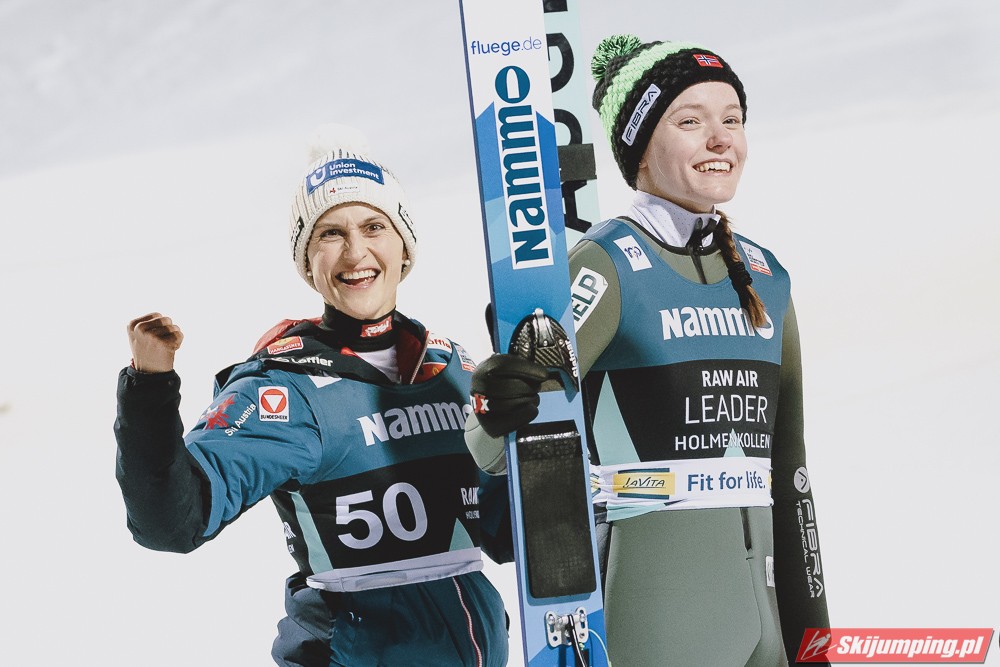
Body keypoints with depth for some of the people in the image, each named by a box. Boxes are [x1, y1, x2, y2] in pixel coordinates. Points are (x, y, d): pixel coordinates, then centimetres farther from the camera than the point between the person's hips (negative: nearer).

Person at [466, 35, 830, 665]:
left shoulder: (766, 277, 11)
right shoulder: (607, 266, -8)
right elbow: (493, 451, -16)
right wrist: (499, 419, -39)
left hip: (760, 594, 6)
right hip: (652, 602, -6)